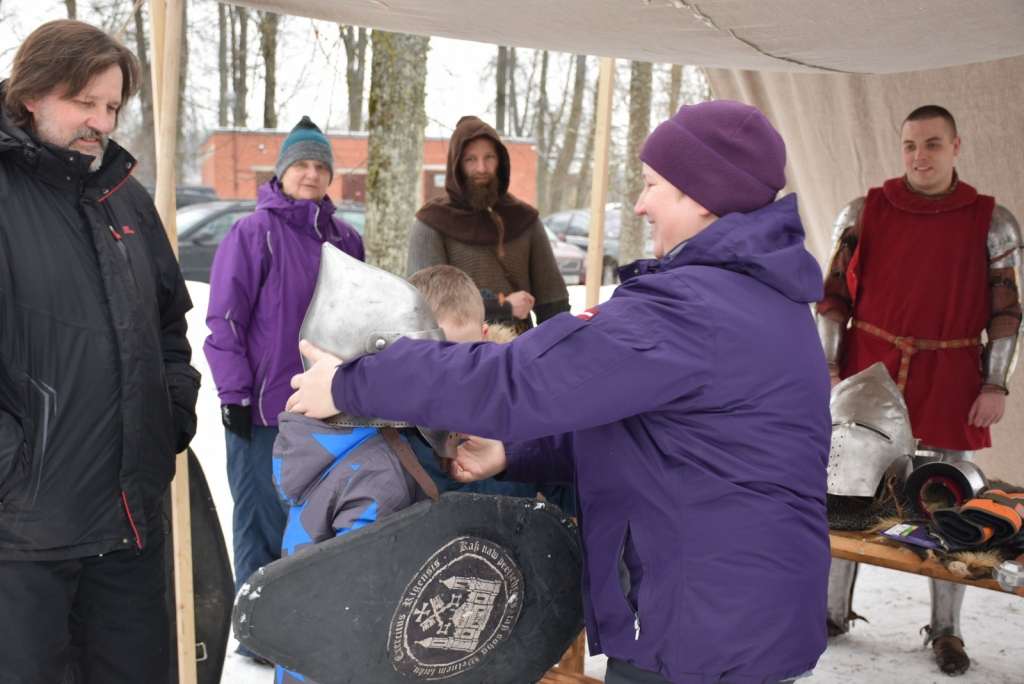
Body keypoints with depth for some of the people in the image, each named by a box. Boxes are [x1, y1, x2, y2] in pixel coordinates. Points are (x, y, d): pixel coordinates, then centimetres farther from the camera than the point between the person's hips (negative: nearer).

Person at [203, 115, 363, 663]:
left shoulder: (344, 239, 10)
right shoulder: (252, 233, -6)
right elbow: (225, 317, -8)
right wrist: (234, 392, -10)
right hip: (264, 409, -5)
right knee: (265, 521, 2)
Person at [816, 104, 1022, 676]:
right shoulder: (866, 212, 4)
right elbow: (835, 296, 6)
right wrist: (826, 367, 0)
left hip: (949, 380, 0)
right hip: (868, 368, 1)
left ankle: (946, 629, 20)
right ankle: (834, 611, 20)